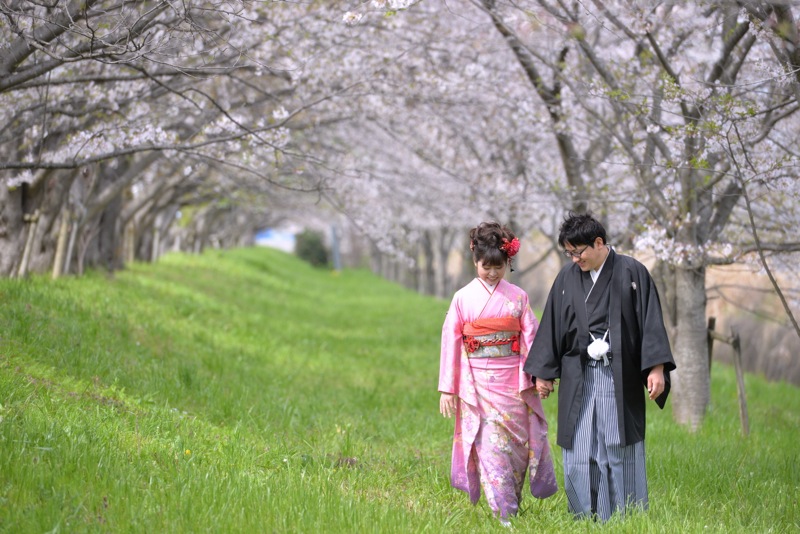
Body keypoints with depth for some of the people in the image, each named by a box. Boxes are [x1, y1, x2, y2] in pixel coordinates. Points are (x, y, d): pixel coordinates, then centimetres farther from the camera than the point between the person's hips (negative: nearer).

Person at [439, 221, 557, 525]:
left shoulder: (518, 297, 4)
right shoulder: (463, 298, 1)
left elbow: (531, 338, 4)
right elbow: (450, 342, 1)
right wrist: (447, 389, -1)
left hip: (513, 382, 2)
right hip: (478, 384, -2)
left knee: (517, 443, 5)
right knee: (489, 446, -7)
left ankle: (513, 505, 22)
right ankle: (504, 514, -6)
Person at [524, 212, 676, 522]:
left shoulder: (632, 273, -2)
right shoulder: (567, 278, 8)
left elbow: (651, 322, -5)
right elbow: (552, 326, 13)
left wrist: (656, 367, -13)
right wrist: (542, 372, 12)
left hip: (620, 377, -3)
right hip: (578, 380, 3)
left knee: (621, 451, -1)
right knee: (579, 454, 2)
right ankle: (585, 520, 10)